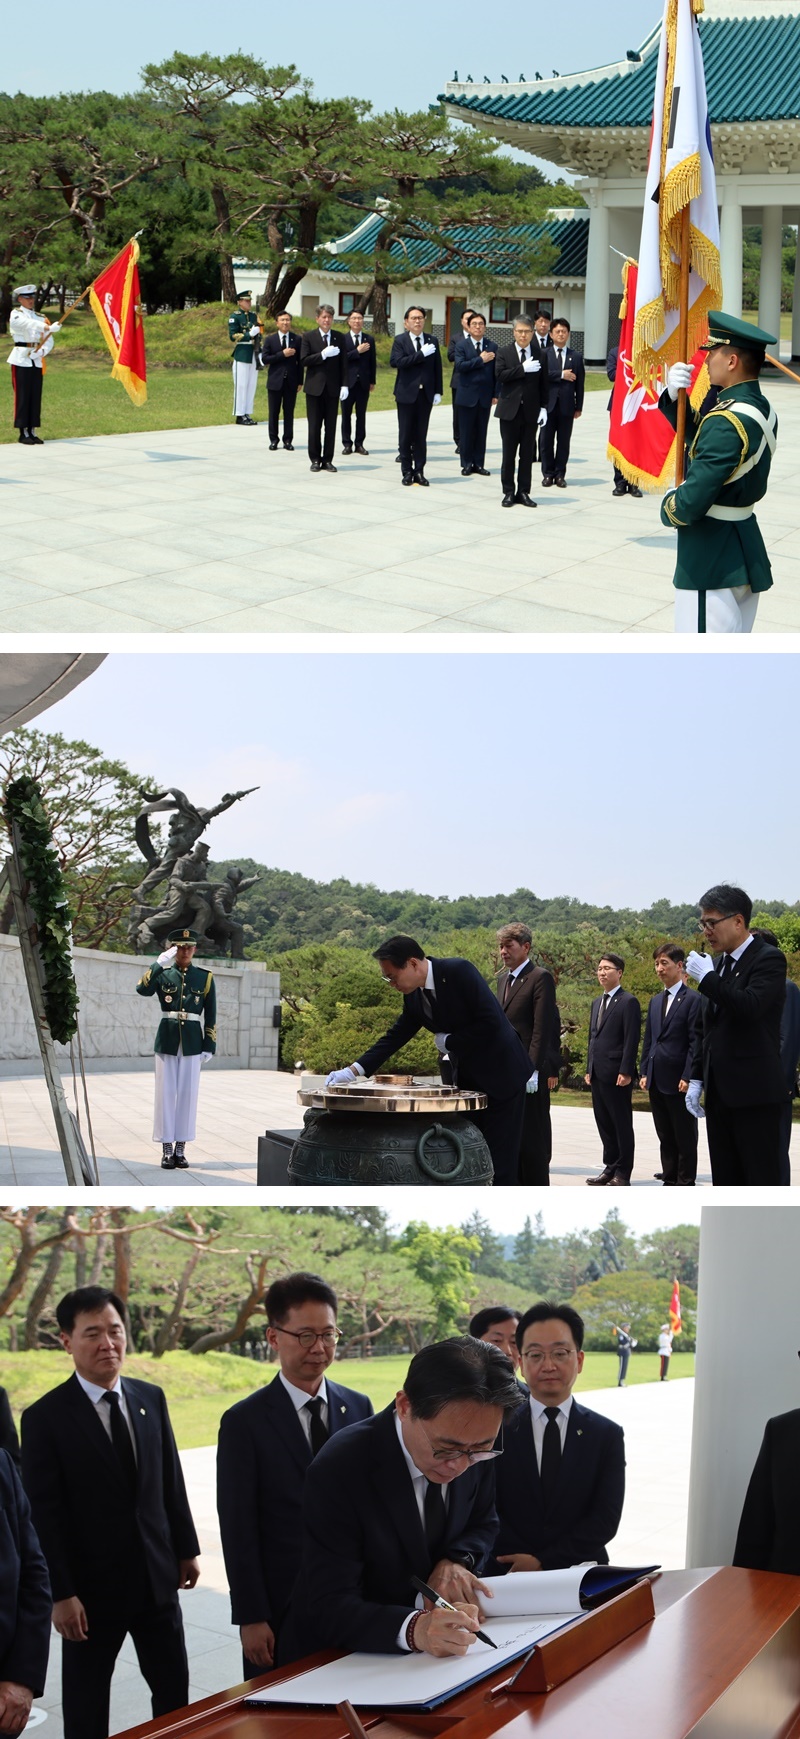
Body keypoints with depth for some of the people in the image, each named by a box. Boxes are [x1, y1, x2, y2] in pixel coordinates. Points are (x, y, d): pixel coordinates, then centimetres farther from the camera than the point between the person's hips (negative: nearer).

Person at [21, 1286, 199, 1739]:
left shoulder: (151, 1399, 3)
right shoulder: (45, 1417, -12)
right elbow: (44, 1513, -13)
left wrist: (187, 1549, 12)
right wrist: (61, 1594, -16)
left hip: (157, 1577, 4)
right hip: (93, 1586, -4)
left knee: (175, 1686, 12)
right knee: (86, 1702, 9)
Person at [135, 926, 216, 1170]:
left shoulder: (205, 978, 6)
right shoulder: (162, 974, 4)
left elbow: (211, 1016, 6)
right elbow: (142, 990, -16)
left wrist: (209, 1046, 0)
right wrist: (160, 964, -22)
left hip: (192, 1043, 1)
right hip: (167, 1041, -1)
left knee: (188, 1094, 2)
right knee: (166, 1094, 0)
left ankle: (180, 1150, 9)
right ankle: (167, 1150, 4)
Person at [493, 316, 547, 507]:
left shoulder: (540, 354, 5)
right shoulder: (504, 353, 2)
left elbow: (543, 384, 5)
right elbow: (500, 375, -14)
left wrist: (543, 407, -2)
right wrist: (523, 368, -21)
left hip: (531, 412, 1)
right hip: (510, 411, -1)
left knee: (527, 454, 4)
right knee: (509, 454, 3)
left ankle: (523, 492, 11)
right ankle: (509, 492, 11)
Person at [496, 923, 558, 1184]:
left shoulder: (540, 978, -8)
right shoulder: (503, 979, 18)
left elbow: (543, 1029, -14)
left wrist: (531, 1070, -20)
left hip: (529, 1073, -8)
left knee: (532, 1140, -5)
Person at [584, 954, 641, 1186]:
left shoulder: (628, 1002, -7)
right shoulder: (597, 1003, 19)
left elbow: (631, 1040, -12)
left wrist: (626, 1072, -18)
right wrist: (589, 1069, 16)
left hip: (617, 1074, -8)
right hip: (598, 1075, 8)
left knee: (622, 1124, -2)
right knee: (604, 1124, 10)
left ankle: (623, 1173, 1)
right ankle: (610, 1167, 17)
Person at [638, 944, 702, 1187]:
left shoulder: (693, 1000, -8)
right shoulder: (655, 1001, 16)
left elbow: (696, 1042, -12)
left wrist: (688, 1077, -16)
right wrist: (644, 1072, 10)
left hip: (679, 1081, -7)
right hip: (657, 1080, 7)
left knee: (685, 1137, 0)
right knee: (665, 1137, 12)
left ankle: (686, 1183, 5)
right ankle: (669, 1180, 18)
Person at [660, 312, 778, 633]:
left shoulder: (726, 423, -24)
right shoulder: (761, 408, 6)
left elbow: (692, 501, -27)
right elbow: (696, 434, 16)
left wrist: (669, 510, -5)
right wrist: (674, 396, -1)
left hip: (713, 560, -10)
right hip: (747, 551, 10)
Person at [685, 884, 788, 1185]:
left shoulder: (768, 959, -8)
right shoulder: (721, 965, 15)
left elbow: (751, 1007, -26)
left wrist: (707, 979, -20)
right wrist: (696, 1079, 14)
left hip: (755, 1094, -8)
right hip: (720, 1093, 8)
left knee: (762, 1180, -7)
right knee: (726, 1181, 9)